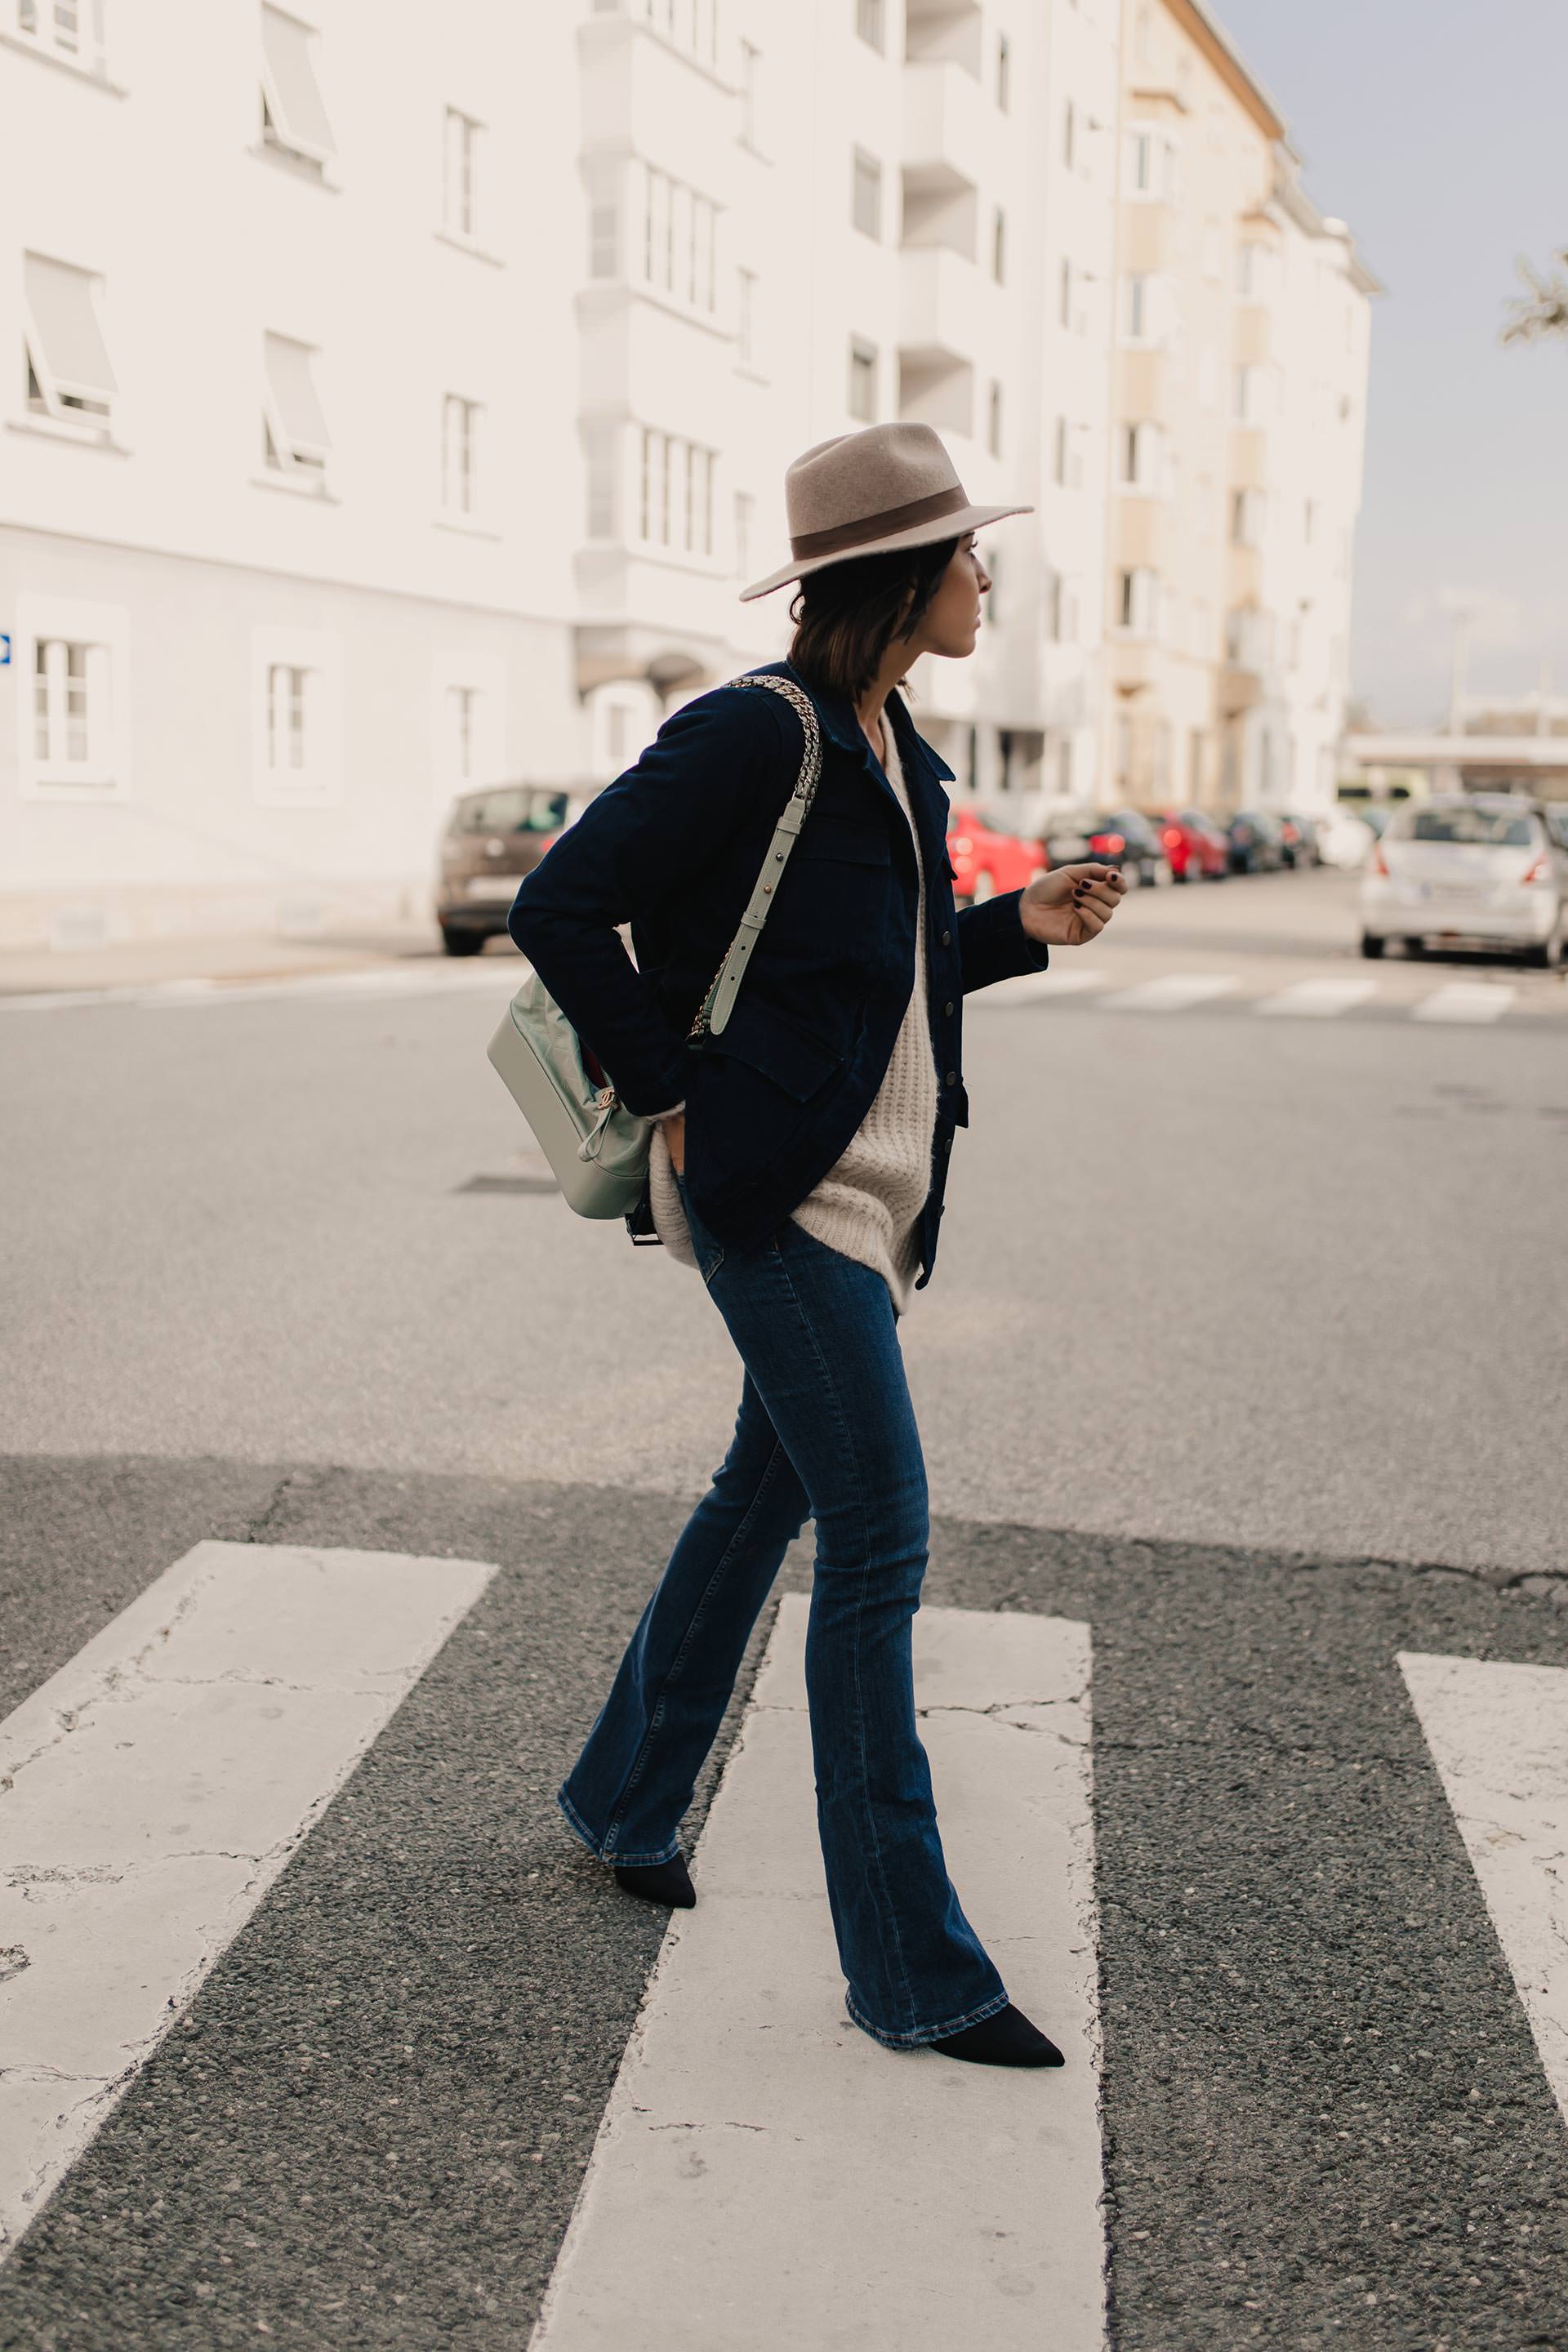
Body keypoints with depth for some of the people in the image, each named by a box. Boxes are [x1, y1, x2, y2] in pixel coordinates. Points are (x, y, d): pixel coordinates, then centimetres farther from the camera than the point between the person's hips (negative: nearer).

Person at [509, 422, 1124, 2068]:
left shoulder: (895, 753, 14)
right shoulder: (752, 735, -15)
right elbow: (559, 909, -15)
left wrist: (1020, 929, 7)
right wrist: (667, 1096, -14)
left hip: (875, 1184, 10)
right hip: (781, 1188, -10)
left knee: (767, 1495, 18)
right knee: (878, 1539, -7)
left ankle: (625, 1799, 37)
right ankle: (913, 1973, 5)